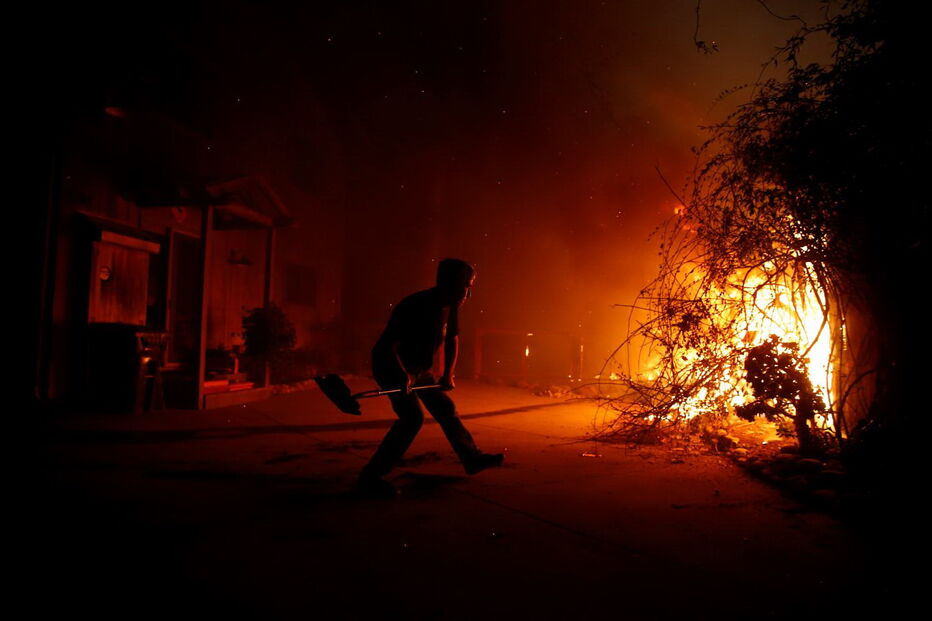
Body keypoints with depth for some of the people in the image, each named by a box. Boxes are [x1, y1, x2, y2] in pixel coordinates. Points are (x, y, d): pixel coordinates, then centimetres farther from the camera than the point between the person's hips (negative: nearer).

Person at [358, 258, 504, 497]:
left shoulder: (450, 307, -2)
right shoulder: (415, 306, -28)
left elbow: (452, 339, 12)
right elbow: (387, 345, -30)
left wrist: (448, 374, 2)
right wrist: (403, 375, -38)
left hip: (419, 369, 9)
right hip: (392, 367, -9)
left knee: (446, 409, 14)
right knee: (412, 416, -23)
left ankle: (473, 459, 30)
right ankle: (370, 476, -16)